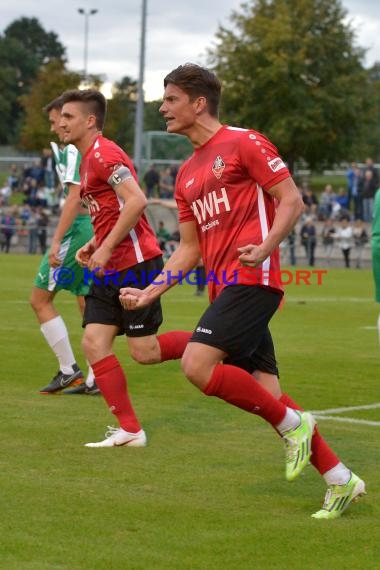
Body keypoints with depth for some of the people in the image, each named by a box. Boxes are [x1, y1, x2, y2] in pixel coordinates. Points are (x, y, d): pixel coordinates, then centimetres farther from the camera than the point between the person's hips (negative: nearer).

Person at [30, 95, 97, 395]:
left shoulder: (75, 148, -11)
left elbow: (75, 197, -20)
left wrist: (56, 240, -21)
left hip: (79, 229, -9)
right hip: (100, 230, 9)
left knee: (40, 298, 1)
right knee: (88, 303, 10)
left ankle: (69, 369, -2)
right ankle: (94, 379, 7)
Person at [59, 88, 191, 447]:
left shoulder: (103, 154, -13)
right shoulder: (89, 159, 18)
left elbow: (136, 201, -24)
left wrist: (105, 248, -21)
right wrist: (93, 245, 12)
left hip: (136, 263, -10)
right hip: (111, 270, 10)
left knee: (143, 351, -6)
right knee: (94, 343, -1)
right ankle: (130, 431, 1)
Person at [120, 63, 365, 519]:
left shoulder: (244, 143, -2)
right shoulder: (186, 174, 21)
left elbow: (292, 201, -7)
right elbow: (189, 249, 22)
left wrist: (264, 248, -23)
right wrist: (150, 292, 10)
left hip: (252, 280, -8)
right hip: (223, 288, 8)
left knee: (197, 365, -21)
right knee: (264, 394, 2)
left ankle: (292, 423, -6)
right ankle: (340, 479, 10)